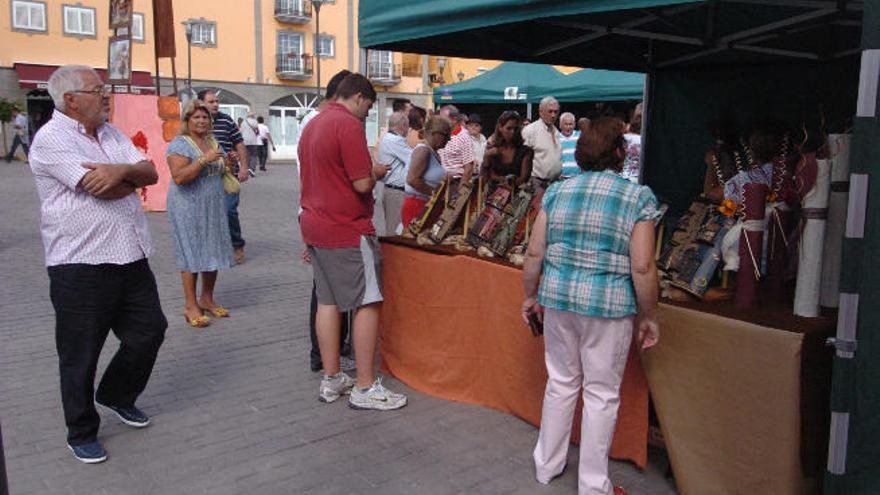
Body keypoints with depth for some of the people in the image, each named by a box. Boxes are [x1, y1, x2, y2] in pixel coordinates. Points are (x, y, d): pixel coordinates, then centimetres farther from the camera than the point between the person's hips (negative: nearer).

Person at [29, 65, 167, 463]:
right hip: (81, 266, -7)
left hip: (131, 258, 7)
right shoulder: (51, 139, -11)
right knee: (80, 355, 7)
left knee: (149, 331, 14)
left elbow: (151, 173, 2)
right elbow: (101, 189, -22)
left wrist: (122, 170, -20)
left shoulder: (111, 135, 13)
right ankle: (82, 434, 26)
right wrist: (133, 177, -2)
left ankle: (116, 395, 40)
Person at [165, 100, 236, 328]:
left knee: (213, 252, 9)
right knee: (191, 253, -3)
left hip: (213, 207, 7)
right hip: (189, 208, -7)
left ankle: (207, 300, 22)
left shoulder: (213, 142, 13)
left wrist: (226, 164, 4)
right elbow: (179, 177, -22)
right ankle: (190, 306, 5)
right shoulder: (180, 144, -10)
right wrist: (204, 159, -27)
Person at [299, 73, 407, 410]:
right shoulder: (349, 125, -14)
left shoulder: (312, 126, 16)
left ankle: (331, 380, 19)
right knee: (368, 303, -3)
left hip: (315, 226, 9)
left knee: (328, 301, 12)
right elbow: (362, 184, -20)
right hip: (347, 230, -9)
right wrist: (376, 174, 3)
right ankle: (365, 388, 2)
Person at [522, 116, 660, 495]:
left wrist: (530, 296, 15)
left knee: (561, 382, 20)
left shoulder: (557, 191, 3)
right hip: (609, 306, -3)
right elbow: (642, 268, -11)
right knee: (601, 393, 10)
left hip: (558, 297, 4)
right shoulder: (638, 197, -6)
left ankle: (547, 465, 34)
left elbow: (534, 253, 2)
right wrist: (649, 317, 1)